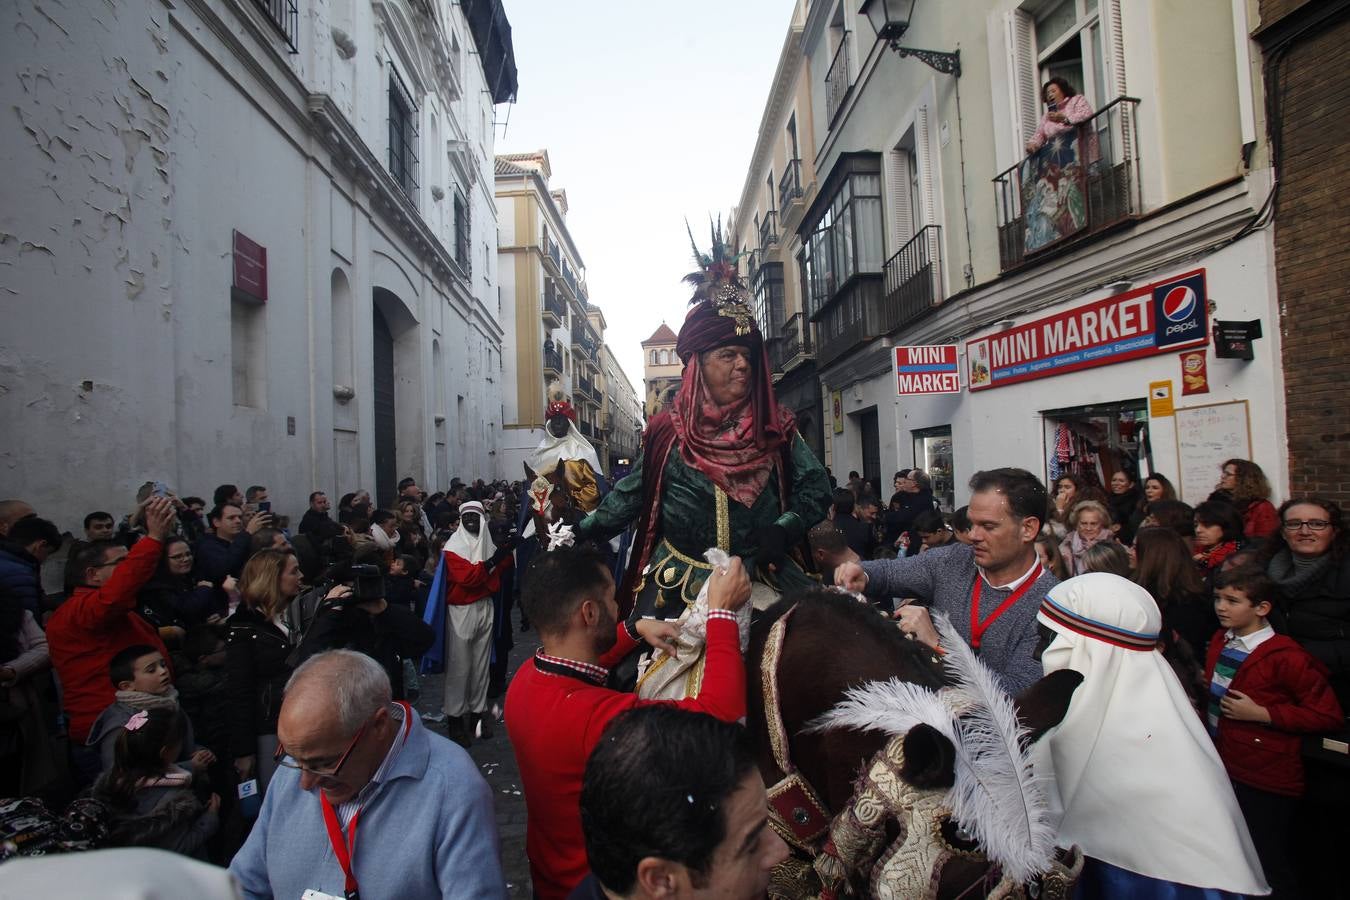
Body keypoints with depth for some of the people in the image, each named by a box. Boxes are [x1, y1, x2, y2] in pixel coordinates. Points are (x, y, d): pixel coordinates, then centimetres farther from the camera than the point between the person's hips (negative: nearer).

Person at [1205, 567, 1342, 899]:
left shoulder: (1285, 657, -18)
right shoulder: (1220, 641, 3)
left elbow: (1329, 715, -17)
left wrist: (1261, 713, -21)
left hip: (1264, 784, -7)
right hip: (1222, 769, 7)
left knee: (1268, 870, 7)